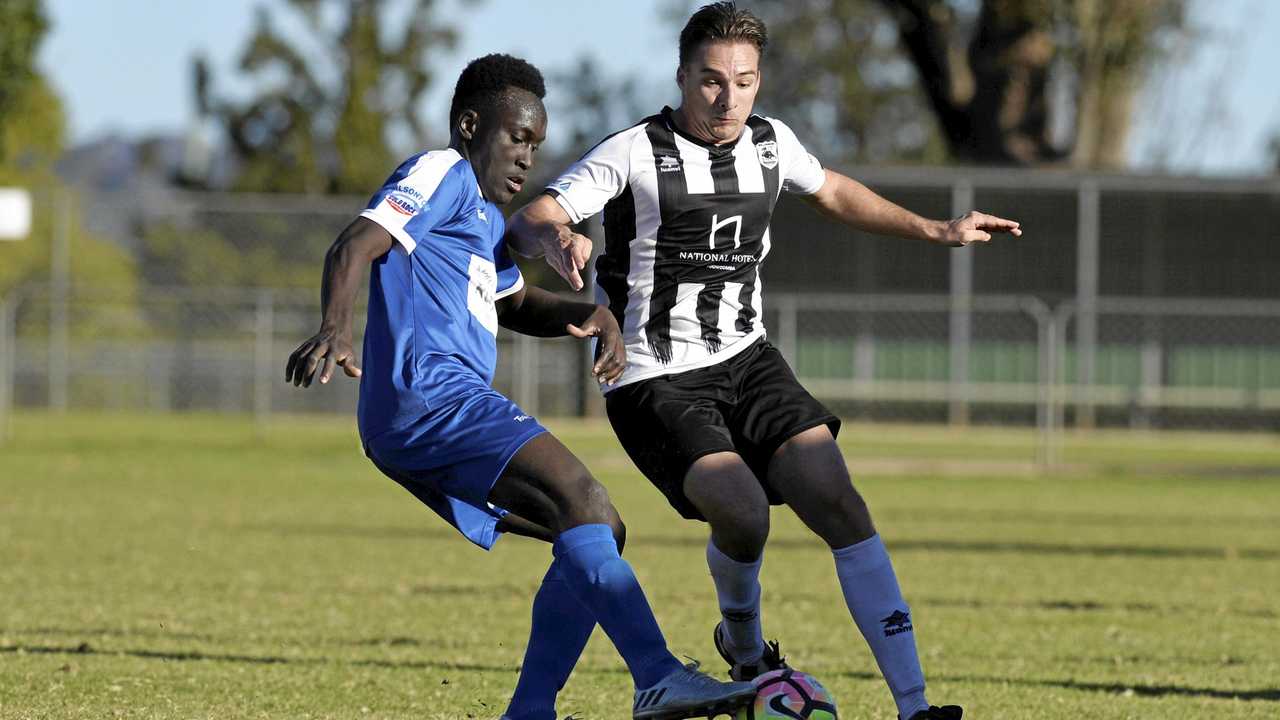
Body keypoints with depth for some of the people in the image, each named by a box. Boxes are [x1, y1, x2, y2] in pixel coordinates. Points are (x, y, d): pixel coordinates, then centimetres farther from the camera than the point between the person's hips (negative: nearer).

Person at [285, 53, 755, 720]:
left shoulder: (486, 214, 31)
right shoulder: (441, 174, 0)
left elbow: (515, 303, 42)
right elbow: (355, 245, -14)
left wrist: (590, 315, 20)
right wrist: (335, 328, -34)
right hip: (428, 392, -11)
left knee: (596, 533, 9)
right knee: (580, 500, -24)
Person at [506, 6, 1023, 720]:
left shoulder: (772, 144, 5)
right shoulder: (634, 153, -12)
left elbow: (832, 192, 28)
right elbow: (525, 224, -19)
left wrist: (937, 230, 27)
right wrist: (556, 240, -43)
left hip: (747, 360, 5)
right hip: (655, 383, -5)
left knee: (838, 501, -14)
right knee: (742, 511, -28)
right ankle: (745, 647, 7)